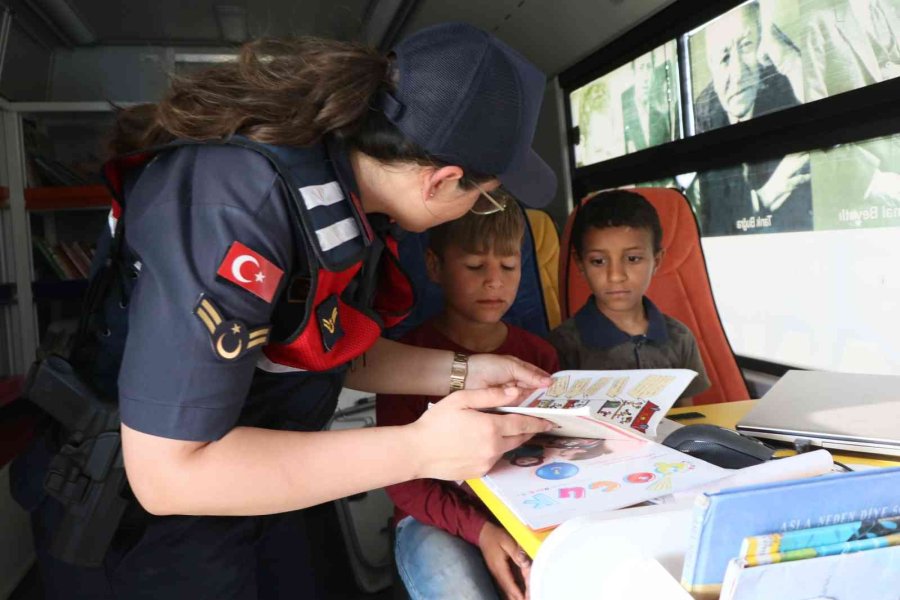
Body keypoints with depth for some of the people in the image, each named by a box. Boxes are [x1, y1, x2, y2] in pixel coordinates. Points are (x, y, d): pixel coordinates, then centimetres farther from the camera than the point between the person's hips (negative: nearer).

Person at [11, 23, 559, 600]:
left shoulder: (352, 189, -8)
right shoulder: (236, 205, -34)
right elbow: (166, 472, -32)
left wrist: (463, 372, -5)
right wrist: (419, 449, -31)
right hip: (144, 531, -7)